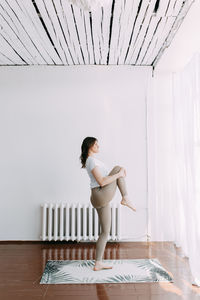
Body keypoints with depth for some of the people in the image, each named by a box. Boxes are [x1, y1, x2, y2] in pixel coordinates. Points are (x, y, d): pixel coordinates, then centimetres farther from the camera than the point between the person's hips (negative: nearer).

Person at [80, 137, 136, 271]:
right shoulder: (92, 160, -10)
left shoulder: (93, 160, 22)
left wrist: (119, 173, 8)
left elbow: (106, 175, 24)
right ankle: (126, 199, -2)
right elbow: (101, 181, -19)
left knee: (105, 232, 12)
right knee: (118, 167, -3)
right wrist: (119, 174, -11)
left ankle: (98, 263, 17)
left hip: (101, 199, 9)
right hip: (101, 196, -9)